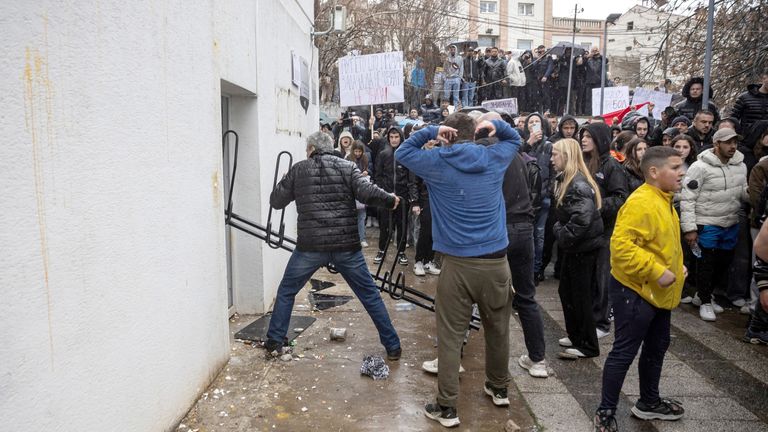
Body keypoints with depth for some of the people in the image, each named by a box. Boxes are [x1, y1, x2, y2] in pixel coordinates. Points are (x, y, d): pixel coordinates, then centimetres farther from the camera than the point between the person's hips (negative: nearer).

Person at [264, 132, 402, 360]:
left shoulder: (299, 170, 6)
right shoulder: (348, 167, 5)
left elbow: (275, 201, 10)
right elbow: (366, 192, -10)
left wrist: (290, 187, 29)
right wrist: (390, 199, 7)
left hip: (310, 246, 0)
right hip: (347, 246, 1)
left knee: (286, 292, 21)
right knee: (370, 295, 12)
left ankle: (274, 341, 26)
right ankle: (392, 346, 16)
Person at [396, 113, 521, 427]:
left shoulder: (436, 163, -3)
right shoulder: (495, 158, 3)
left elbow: (403, 152, 14)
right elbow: (514, 139, 25)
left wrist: (430, 131, 2)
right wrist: (496, 126, 7)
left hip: (458, 263, -3)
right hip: (496, 262, 3)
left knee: (450, 337, 5)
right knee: (498, 330, 20)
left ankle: (446, 407, 11)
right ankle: (499, 389, 39)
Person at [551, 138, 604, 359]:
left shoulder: (579, 184, -21)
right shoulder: (566, 180, 10)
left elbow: (582, 219, -30)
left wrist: (564, 236, -20)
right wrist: (559, 230, 4)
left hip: (584, 247, -10)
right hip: (573, 247, 10)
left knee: (580, 295, 1)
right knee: (566, 291, 17)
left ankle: (587, 346, 14)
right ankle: (576, 336, 32)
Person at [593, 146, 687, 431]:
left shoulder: (663, 200, 11)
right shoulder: (641, 203, -23)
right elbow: (621, 246, -32)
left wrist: (676, 265, 12)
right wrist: (657, 271, -28)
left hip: (659, 292, 10)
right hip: (636, 292, -10)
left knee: (656, 348, 21)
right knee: (624, 352, -1)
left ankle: (649, 402, 39)